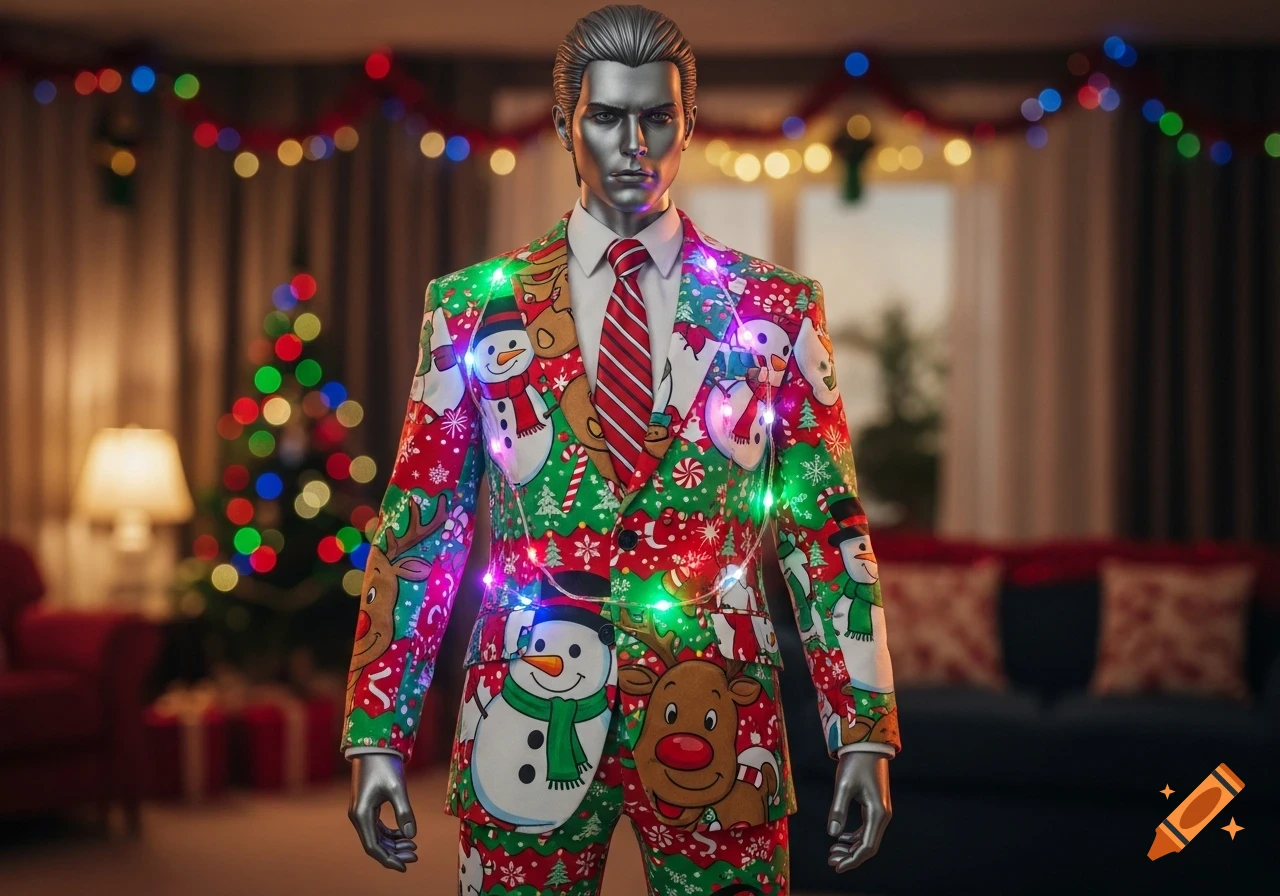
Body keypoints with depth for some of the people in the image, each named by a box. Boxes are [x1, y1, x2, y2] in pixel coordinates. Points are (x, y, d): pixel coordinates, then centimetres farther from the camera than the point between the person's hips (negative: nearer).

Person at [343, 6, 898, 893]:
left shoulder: (776, 310, 5)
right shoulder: (477, 307, 5)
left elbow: (831, 529, 5)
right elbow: (415, 528, 6)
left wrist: (864, 734, -1)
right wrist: (377, 737, 0)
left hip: (717, 721, 0)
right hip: (532, 715, 0)